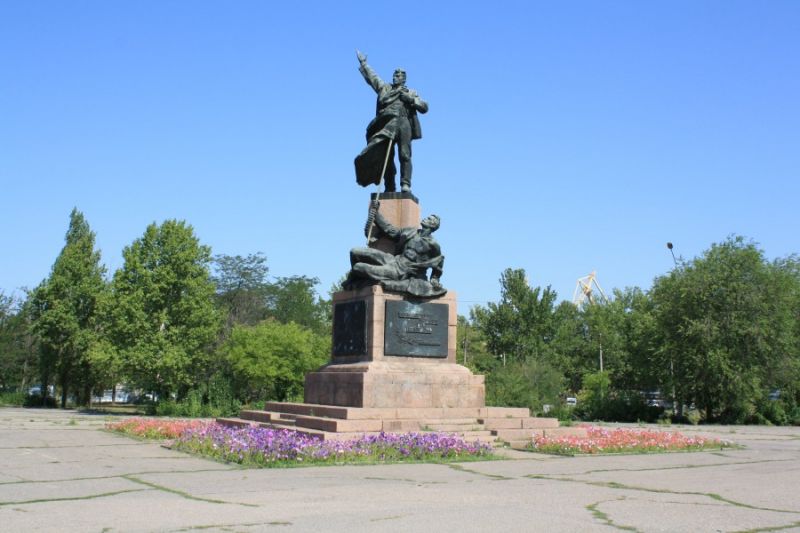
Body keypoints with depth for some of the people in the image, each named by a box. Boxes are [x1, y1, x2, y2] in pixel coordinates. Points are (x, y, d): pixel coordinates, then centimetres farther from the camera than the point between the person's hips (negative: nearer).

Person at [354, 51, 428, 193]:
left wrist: (410, 99, 3)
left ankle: (405, 184, -22)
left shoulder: (411, 93, 24)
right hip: (386, 123, 2)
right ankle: (389, 188, -6)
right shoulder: (384, 87, 30)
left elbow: (424, 107, 14)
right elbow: (370, 76, 41)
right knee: (386, 156, -7)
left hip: (402, 121, -2)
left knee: (404, 154, -16)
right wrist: (363, 63, 48)